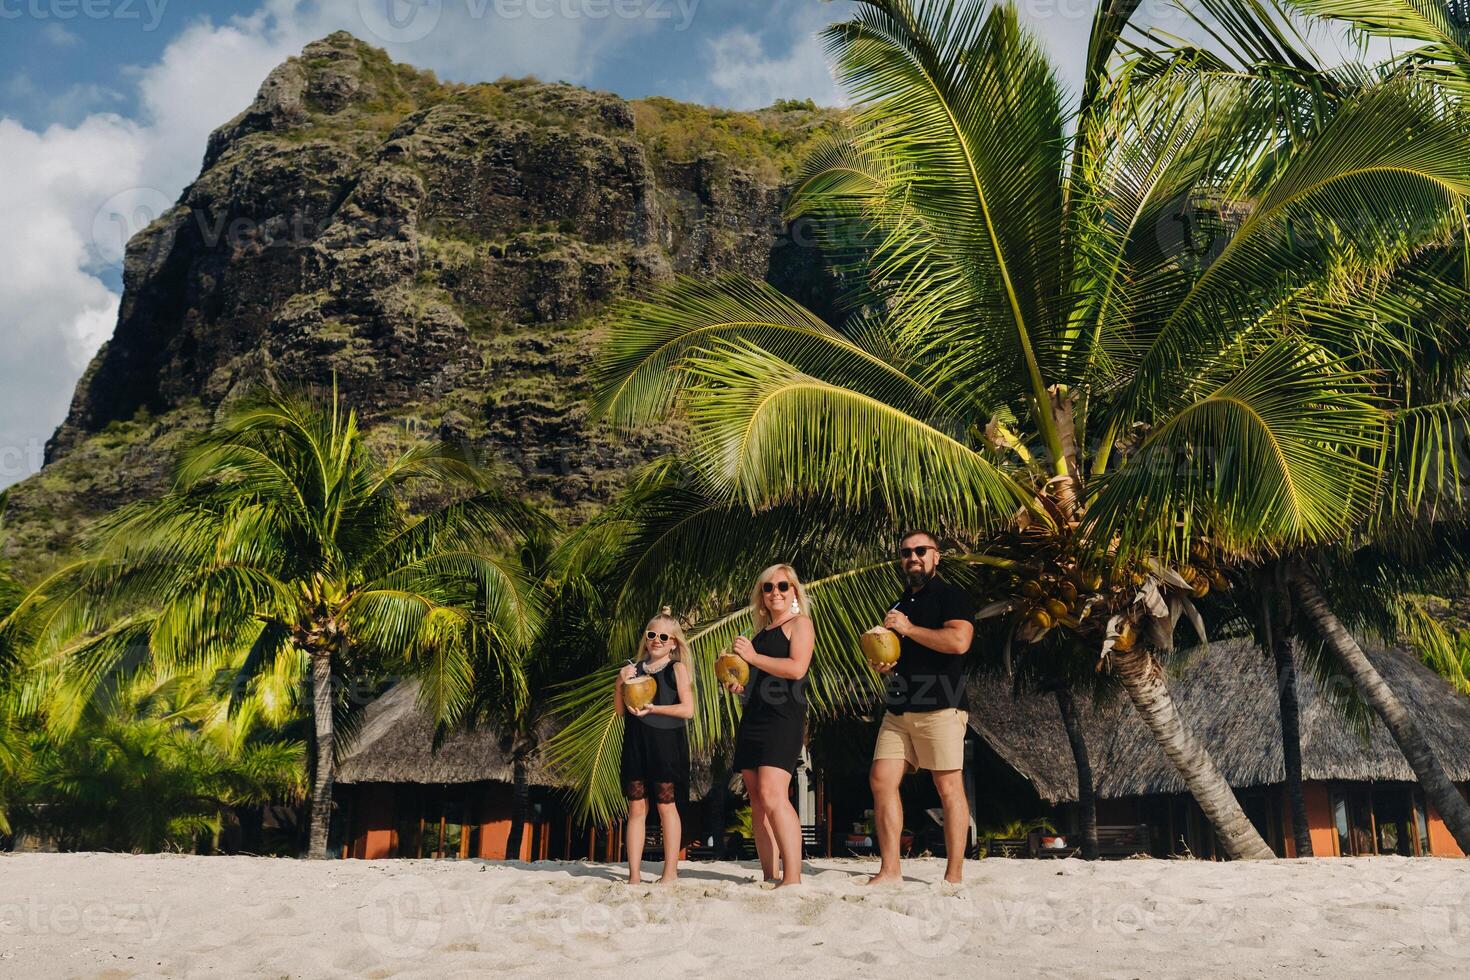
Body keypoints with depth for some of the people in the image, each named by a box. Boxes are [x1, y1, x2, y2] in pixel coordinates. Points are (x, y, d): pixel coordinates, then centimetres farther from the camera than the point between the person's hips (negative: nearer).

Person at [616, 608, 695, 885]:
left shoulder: (677, 668, 1)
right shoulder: (635, 668, 11)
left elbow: (688, 709, -9)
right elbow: (620, 710, 9)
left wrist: (653, 709, -17)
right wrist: (621, 683, -6)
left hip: (666, 743, -4)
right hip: (636, 744, 4)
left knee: (666, 806, 1)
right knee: (636, 808, 5)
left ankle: (670, 872, 9)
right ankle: (634, 874, 9)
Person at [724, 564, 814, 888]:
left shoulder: (800, 623, 1)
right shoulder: (761, 633, 23)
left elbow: (796, 668, -15)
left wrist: (753, 656, -13)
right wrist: (740, 685, 13)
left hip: (783, 717, -9)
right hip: (753, 716, 9)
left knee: (772, 794, -21)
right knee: (757, 800, 4)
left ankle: (793, 877, -23)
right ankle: (770, 877, 7)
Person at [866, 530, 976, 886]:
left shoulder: (951, 596, -1)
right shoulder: (900, 605, 22)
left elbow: (959, 641, -18)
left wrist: (909, 629, -12)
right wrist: (883, 664, 11)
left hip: (940, 709, -7)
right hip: (898, 710, 7)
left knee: (948, 787, -4)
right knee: (881, 779, -2)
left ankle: (954, 876, 2)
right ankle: (889, 870, 3)